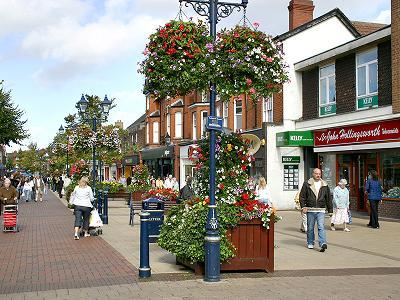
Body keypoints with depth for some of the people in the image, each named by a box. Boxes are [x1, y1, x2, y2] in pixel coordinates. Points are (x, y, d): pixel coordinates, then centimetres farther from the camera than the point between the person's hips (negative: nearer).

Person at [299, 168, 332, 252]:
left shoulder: (324, 185, 9)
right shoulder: (307, 184, 3)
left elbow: (328, 198, 13)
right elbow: (302, 196, 3)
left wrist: (330, 209, 11)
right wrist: (303, 206, -7)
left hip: (321, 210, 0)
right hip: (310, 210, 0)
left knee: (321, 227, -11)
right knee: (310, 227, 9)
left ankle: (323, 244, -18)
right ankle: (310, 243, 23)